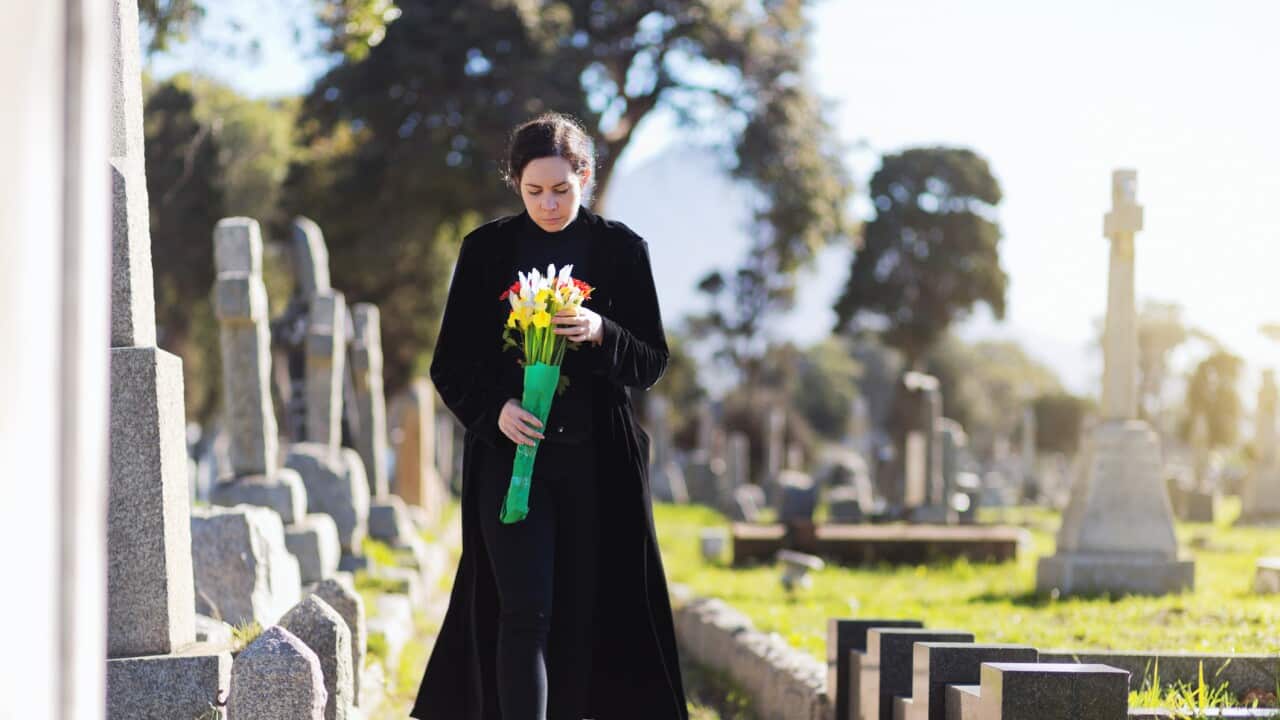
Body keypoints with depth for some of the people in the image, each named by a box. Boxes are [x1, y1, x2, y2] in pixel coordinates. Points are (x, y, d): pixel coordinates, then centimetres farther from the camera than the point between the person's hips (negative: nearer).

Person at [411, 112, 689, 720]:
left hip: (597, 461, 1)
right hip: (511, 451, -1)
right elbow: (450, 366, 5)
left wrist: (601, 334, -16)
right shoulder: (486, 250, 4)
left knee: (580, 617, 4)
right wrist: (494, 409, -14)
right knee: (526, 613, -11)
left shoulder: (621, 249, 4)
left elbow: (651, 362, 4)